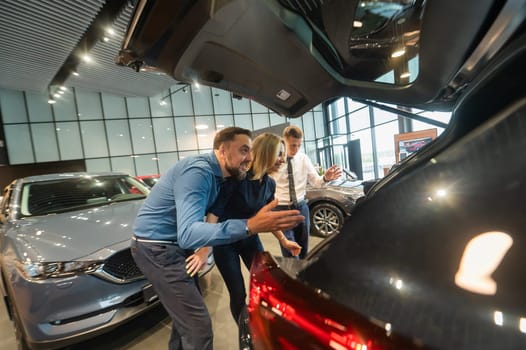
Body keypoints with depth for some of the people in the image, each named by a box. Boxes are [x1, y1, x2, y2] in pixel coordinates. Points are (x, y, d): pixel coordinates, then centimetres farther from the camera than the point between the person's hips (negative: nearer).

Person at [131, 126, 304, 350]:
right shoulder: (198, 171, -27)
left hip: (174, 245, 9)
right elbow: (187, 233, -39)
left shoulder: (215, 173, 3)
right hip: (157, 248, -9)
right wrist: (249, 226, -50)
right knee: (198, 325, -7)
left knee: (186, 311, 23)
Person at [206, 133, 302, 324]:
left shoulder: (270, 184, -5)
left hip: (250, 239, 6)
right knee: (238, 295, 3)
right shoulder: (237, 177, -26)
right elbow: (214, 211, -29)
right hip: (225, 242, -5)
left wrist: (284, 240, 10)